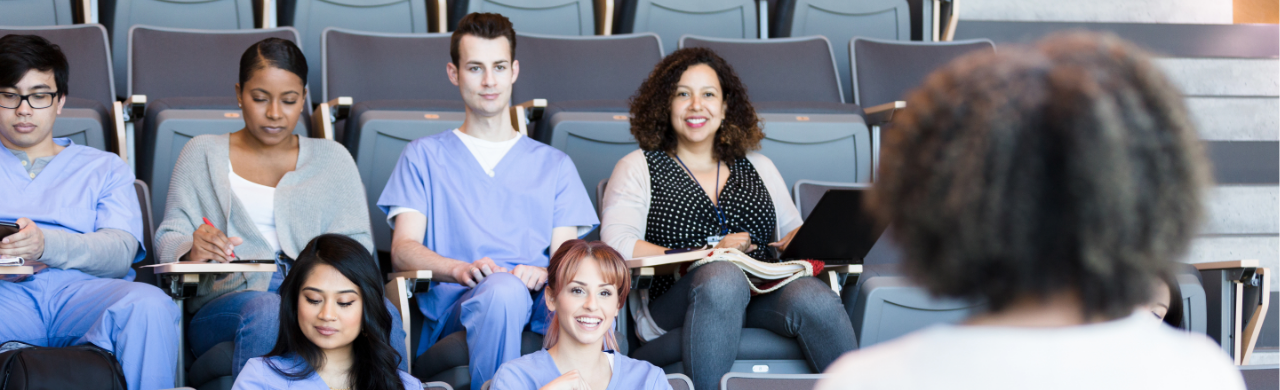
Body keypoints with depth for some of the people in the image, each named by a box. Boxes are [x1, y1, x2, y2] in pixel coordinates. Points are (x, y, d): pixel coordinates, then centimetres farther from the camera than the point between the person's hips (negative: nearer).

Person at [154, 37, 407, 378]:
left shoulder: (332, 158, 24)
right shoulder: (202, 154, 21)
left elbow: (356, 244, 13)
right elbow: (170, 238, 12)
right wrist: (193, 252, -14)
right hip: (227, 304, -1)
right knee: (265, 310, -39)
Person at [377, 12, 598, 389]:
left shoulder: (554, 165, 28)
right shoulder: (425, 156, 22)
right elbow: (403, 248, 7)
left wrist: (542, 274, -12)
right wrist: (461, 269, -16)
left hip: (538, 302, 1)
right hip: (454, 303, -1)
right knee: (502, 289, -40)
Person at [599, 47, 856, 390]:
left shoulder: (758, 167, 28)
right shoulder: (638, 168, 15)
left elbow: (792, 233, 28)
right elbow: (617, 246, 0)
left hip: (764, 301, 3)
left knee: (813, 296, -32)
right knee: (724, 275, -39)